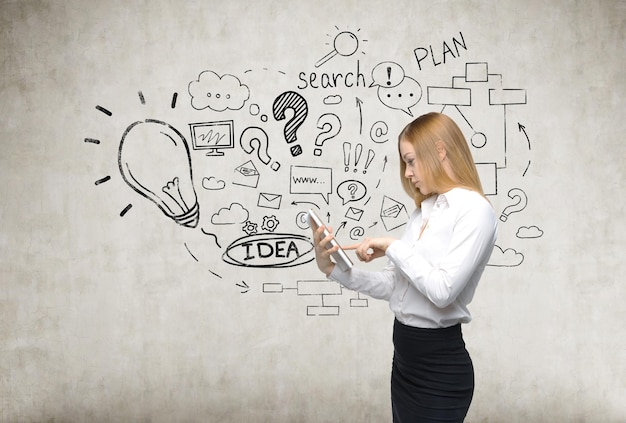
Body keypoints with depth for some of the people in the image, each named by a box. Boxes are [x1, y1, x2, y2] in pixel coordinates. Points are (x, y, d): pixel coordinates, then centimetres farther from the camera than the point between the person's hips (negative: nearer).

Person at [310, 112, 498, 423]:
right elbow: (393, 285, 6)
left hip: (439, 363, -7)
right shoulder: (424, 211, 9)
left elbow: (442, 290, -24)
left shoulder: (475, 210, -14)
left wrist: (392, 247, -15)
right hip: (404, 355, 7)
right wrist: (333, 269, -3)